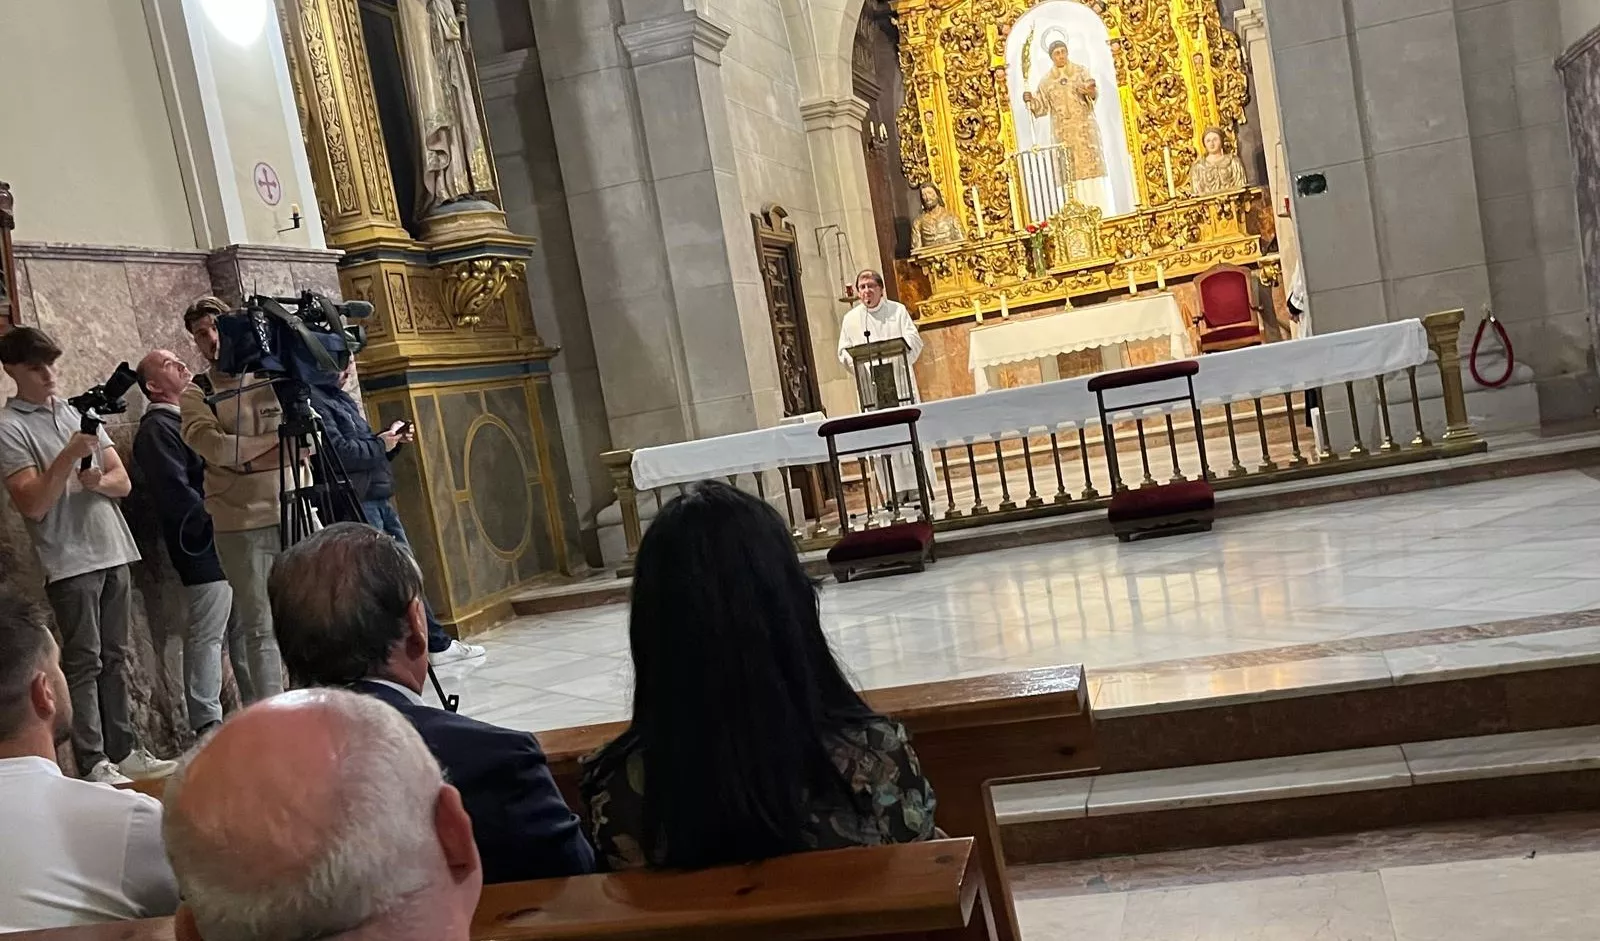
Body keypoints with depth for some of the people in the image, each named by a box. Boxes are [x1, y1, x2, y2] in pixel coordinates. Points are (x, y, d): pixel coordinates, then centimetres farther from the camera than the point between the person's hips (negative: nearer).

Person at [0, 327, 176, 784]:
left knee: (114, 659, 10)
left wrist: (98, 480, -11)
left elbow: (123, 481, 11)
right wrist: (69, 456, -22)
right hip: (69, 561, -6)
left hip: (113, 553, 6)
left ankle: (123, 752, 16)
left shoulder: (80, 412, 13)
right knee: (84, 663, -3)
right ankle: (93, 763, 1)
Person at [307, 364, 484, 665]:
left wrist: (393, 440, 7)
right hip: (356, 504, -10)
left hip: (379, 498, 10)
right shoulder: (314, 399, -10)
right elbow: (339, 452, -21)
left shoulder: (340, 397, 20)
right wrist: (380, 443, -10)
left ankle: (438, 643, 20)